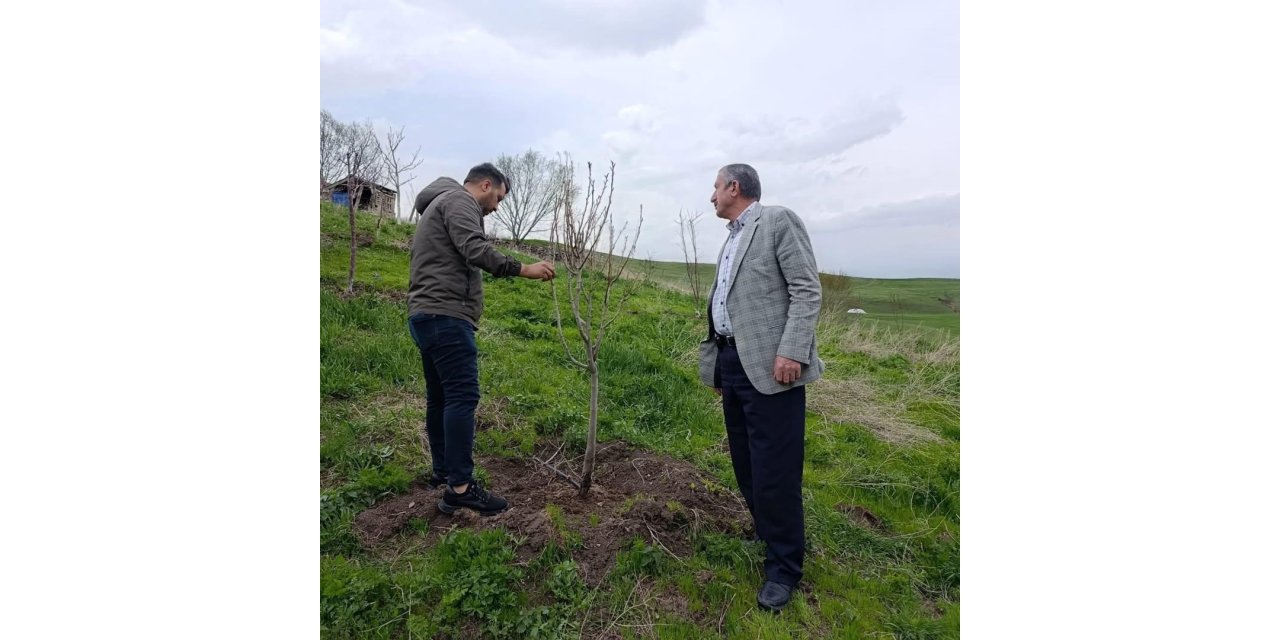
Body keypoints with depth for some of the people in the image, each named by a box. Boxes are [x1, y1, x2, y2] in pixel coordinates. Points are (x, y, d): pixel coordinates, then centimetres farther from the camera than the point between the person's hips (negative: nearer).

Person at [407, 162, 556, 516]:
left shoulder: (440, 203, 28)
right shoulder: (459, 200, -3)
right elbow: (476, 250, -21)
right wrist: (524, 269, -19)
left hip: (427, 315, 11)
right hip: (446, 315, -11)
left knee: (440, 397, 14)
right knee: (463, 396, -13)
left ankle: (442, 470, 23)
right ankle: (460, 487, -11)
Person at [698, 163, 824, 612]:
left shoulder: (779, 221, -2)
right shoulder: (731, 241, 23)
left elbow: (807, 291, -11)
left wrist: (792, 351, -22)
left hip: (768, 366, -9)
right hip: (733, 363, 9)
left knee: (774, 470, -1)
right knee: (745, 466, 17)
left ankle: (783, 566, 18)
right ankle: (769, 538, 37)